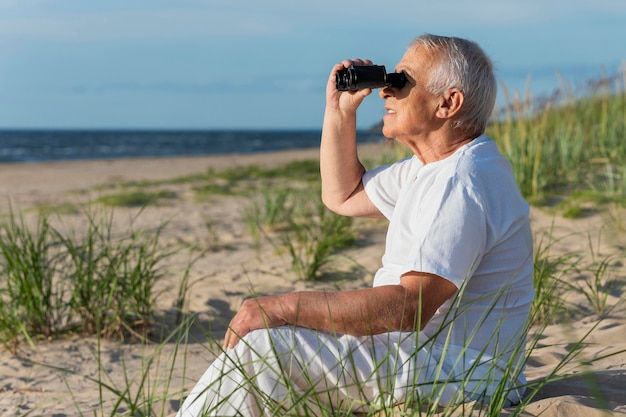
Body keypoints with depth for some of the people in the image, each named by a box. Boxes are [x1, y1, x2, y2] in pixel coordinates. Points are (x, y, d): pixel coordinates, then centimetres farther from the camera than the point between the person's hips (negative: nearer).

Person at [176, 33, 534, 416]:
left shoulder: (462, 182, -21)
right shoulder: (435, 167, 13)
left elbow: (411, 306, -29)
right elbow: (344, 196, 25)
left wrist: (286, 307, -27)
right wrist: (340, 111, 11)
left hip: (452, 373, -11)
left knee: (262, 345, -20)